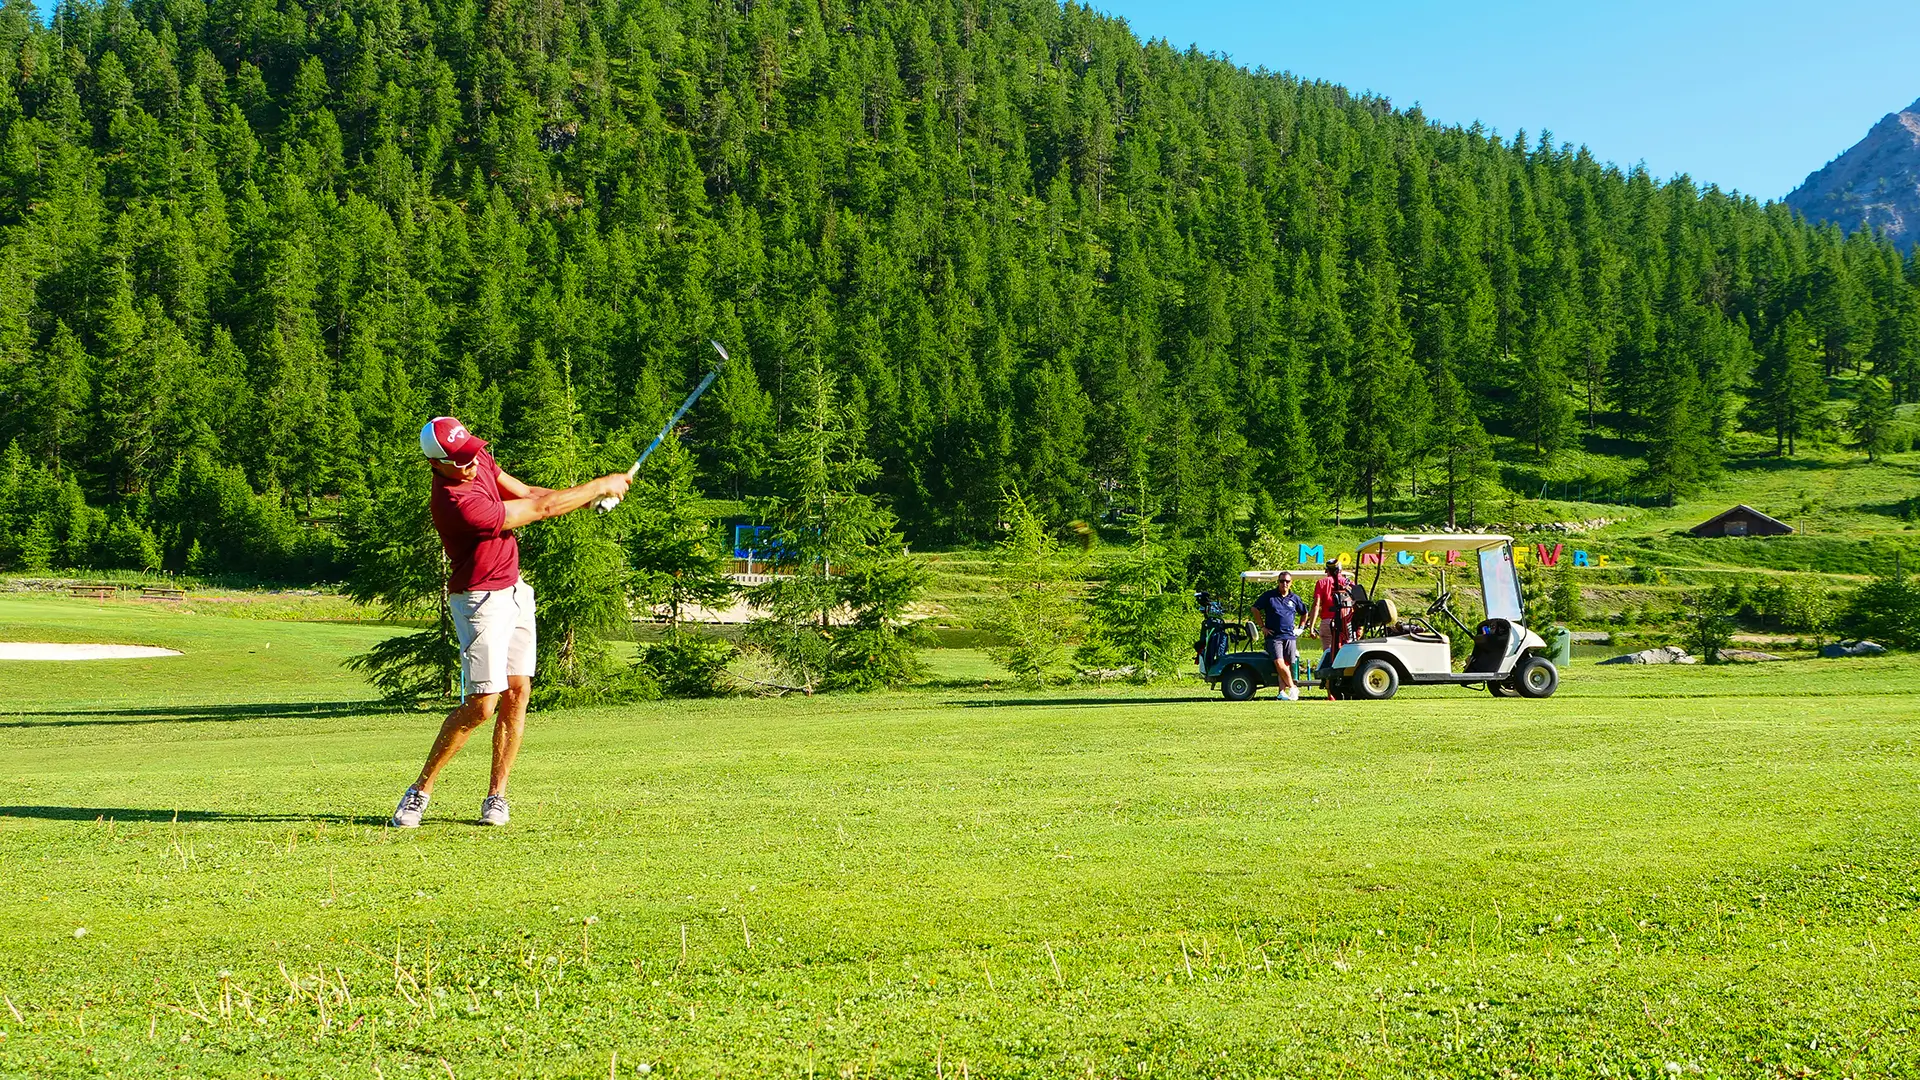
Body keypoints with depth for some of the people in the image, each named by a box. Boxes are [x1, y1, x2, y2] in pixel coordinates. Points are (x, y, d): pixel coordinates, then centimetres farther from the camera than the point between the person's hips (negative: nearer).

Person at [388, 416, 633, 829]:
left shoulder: (479, 459, -2)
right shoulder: (457, 504, -29)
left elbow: (524, 492, 10)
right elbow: (540, 509, -23)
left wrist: (589, 497, -7)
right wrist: (600, 485, -14)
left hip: (514, 590, 8)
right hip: (480, 602, -8)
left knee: (517, 691, 1)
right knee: (481, 705, -12)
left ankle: (497, 795, 7)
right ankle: (420, 791, 1)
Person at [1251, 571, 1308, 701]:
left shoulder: (1294, 599, 12)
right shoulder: (1269, 596, 4)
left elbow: (1304, 613, 27)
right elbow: (1255, 609, 6)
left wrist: (1300, 628, 16)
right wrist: (1262, 626, 3)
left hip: (1290, 636, 3)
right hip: (1274, 636, -3)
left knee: (1287, 664, -3)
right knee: (1279, 663, -16)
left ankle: (1283, 691, -1)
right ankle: (1293, 688, -5)